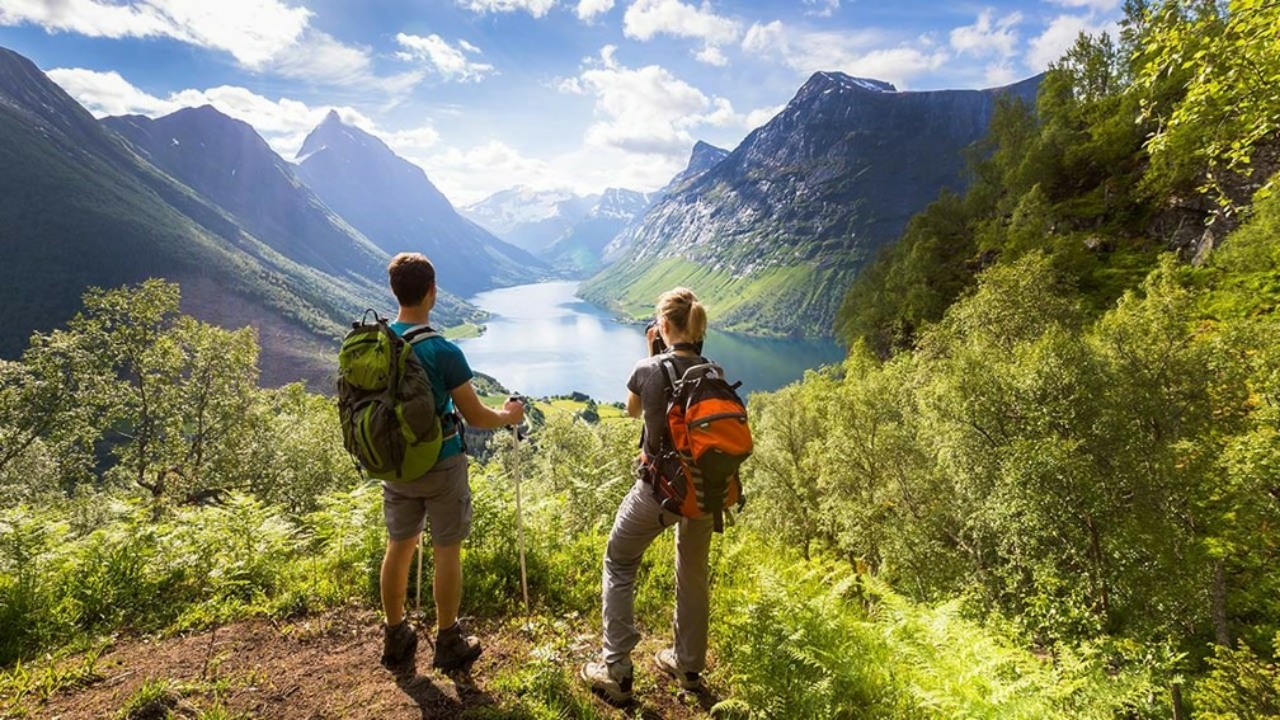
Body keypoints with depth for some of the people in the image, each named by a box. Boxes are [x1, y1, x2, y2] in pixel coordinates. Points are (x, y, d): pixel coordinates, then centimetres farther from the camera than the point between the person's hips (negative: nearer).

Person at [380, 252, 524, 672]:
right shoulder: (443, 352, -22)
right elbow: (475, 417, -15)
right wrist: (510, 416, 4)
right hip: (441, 465, -5)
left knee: (399, 546, 18)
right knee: (446, 552, 9)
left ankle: (395, 640, 32)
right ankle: (448, 645, 23)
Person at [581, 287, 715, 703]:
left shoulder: (648, 370, -14)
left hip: (658, 489, -3)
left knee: (618, 566, 16)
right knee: (693, 574, 22)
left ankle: (616, 672, 16)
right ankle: (689, 666, 38)